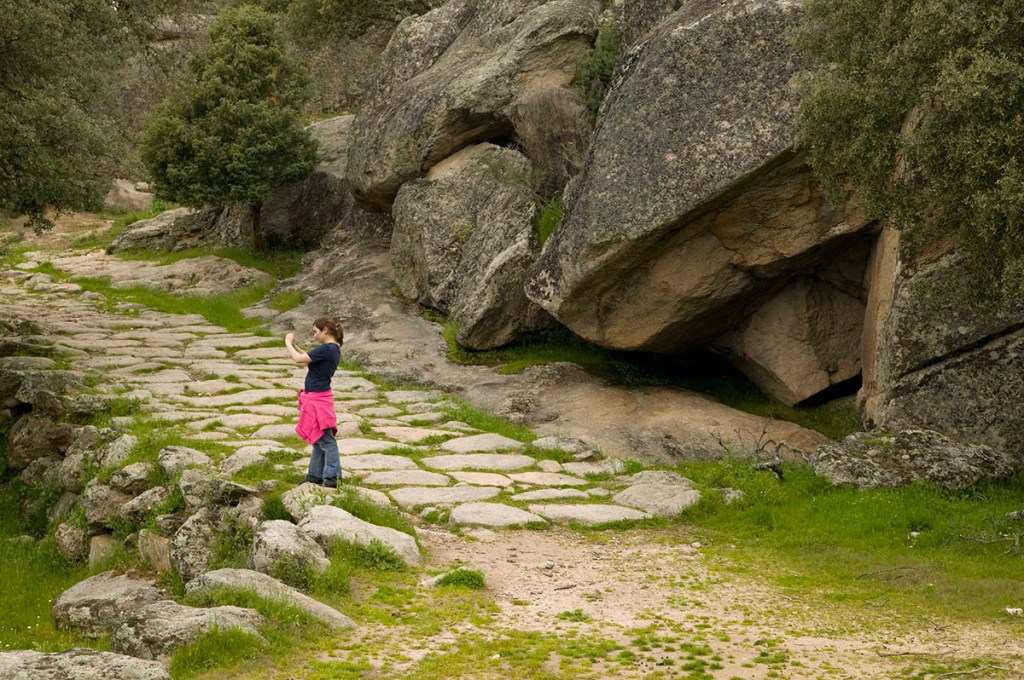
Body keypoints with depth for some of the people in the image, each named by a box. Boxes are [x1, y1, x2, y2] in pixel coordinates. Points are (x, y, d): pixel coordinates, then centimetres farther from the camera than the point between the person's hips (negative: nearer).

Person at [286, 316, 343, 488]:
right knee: (318, 439, 16)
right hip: (318, 398, 10)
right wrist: (294, 346, 13)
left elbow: (299, 359, -20)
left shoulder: (326, 349, -20)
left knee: (325, 440, -5)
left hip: (318, 398, -10)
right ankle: (315, 475, 25)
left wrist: (288, 343, -4)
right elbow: (308, 359, 21)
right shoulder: (334, 350, 10)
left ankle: (332, 477, -1)